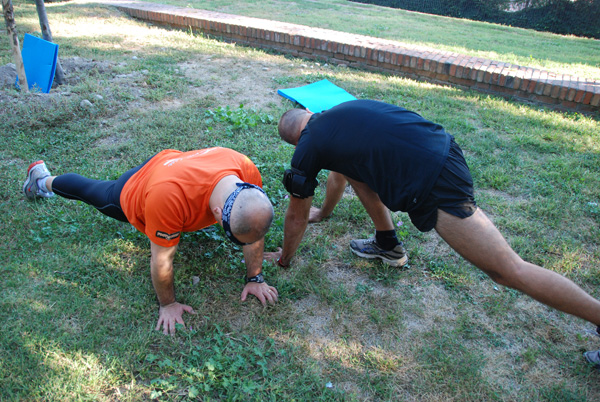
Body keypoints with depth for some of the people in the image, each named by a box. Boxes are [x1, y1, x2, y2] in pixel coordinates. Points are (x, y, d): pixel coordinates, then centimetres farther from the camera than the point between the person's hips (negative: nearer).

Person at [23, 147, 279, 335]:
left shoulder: (248, 174, -37)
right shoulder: (169, 197, -51)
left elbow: (255, 232, -20)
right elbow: (161, 259, -35)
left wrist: (255, 278, -14)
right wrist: (168, 304, -21)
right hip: (131, 194, -3)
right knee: (92, 191, 27)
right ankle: (43, 179, 59)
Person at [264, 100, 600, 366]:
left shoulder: (309, 148, 1)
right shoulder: (338, 114, 23)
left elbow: (297, 215, 14)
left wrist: (285, 257, 31)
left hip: (433, 184, -9)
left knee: (508, 269, -3)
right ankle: (389, 245, 31)